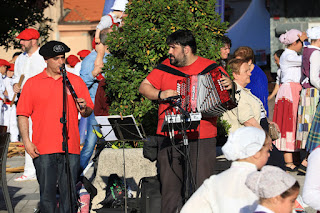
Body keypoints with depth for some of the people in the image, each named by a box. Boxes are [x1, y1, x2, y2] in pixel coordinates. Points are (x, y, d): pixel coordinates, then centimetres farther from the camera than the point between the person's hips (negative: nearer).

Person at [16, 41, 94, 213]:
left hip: (70, 148, 1)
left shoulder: (76, 81, 11)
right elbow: (23, 114, 5)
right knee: (47, 192, 0)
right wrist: (27, 142, -5)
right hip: (43, 149, -1)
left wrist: (84, 109, -11)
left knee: (70, 193, 0)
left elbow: (89, 111, 14)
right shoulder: (32, 83, 7)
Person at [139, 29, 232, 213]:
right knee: (170, 185, 3)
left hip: (201, 138, -3)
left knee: (201, 185, -4)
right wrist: (160, 94, -5)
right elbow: (144, 87, 13)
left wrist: (229, 87, -14)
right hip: (169, 138, 3)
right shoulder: (166, 67, 11)